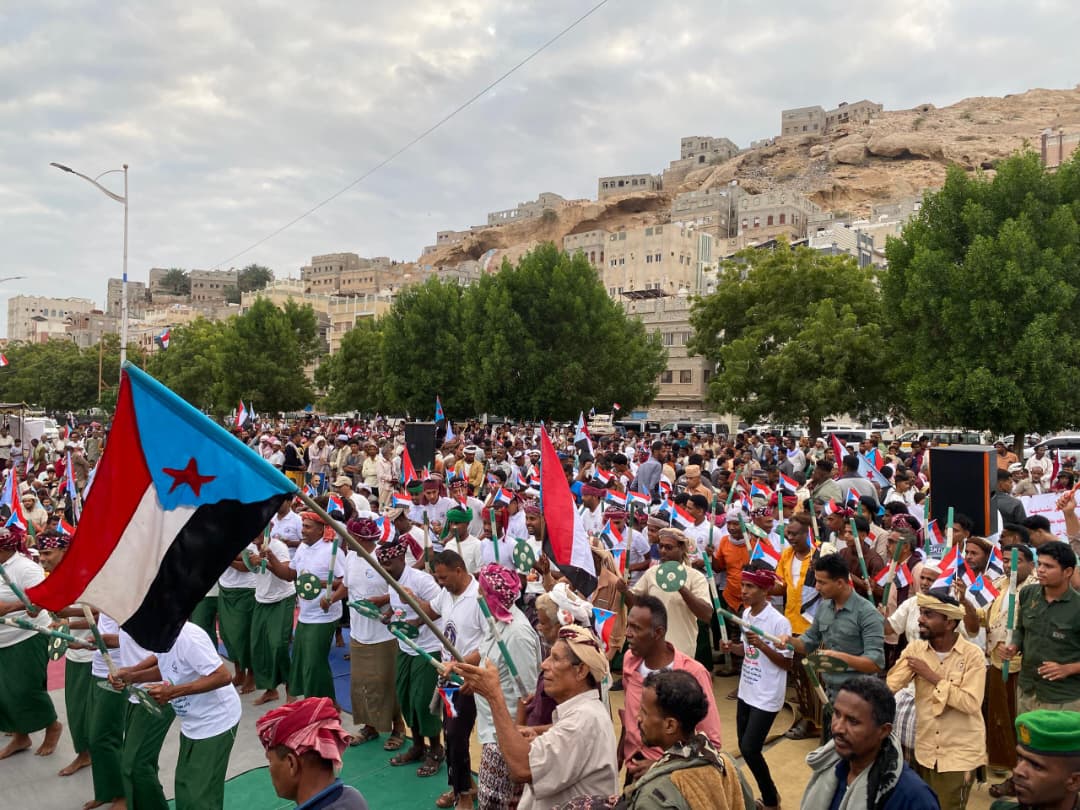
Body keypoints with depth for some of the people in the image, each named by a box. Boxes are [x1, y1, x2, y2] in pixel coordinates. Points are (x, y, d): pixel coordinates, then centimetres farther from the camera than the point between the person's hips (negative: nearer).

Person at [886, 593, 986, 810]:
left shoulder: (972, 654, -14)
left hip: (960, 752, -4)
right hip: (925, 749, 4)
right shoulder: (915, 649, -3)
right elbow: (888, 686, -11)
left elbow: (971, 703, -23)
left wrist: (932, 677, -21)